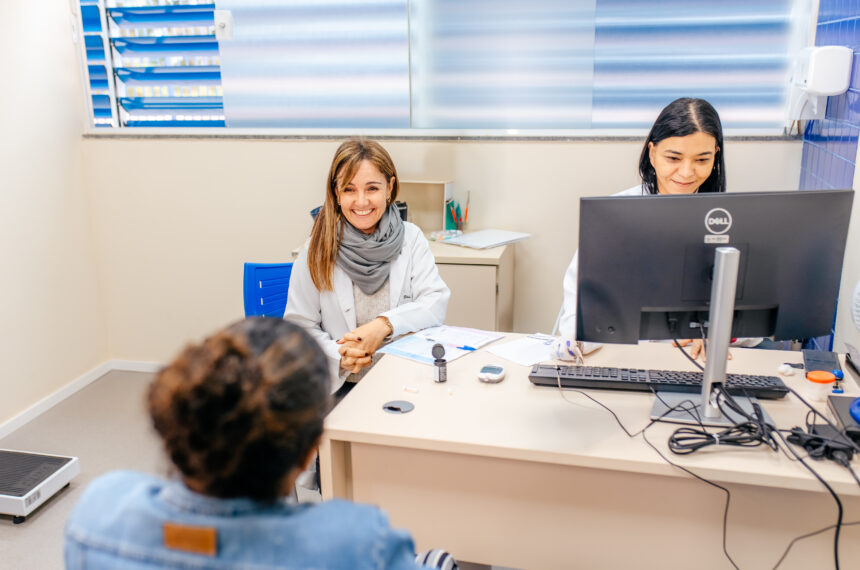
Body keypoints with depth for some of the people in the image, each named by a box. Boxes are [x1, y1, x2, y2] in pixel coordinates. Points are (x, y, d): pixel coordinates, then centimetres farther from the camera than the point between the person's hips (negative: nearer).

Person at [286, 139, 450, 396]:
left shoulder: (410, 238, 4)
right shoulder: (318, 250, -1)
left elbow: (437, 301, -4)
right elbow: (299, 327, -1)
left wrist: (385, 324, -21)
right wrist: (339, 356, -20)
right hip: (342, 386, 0)